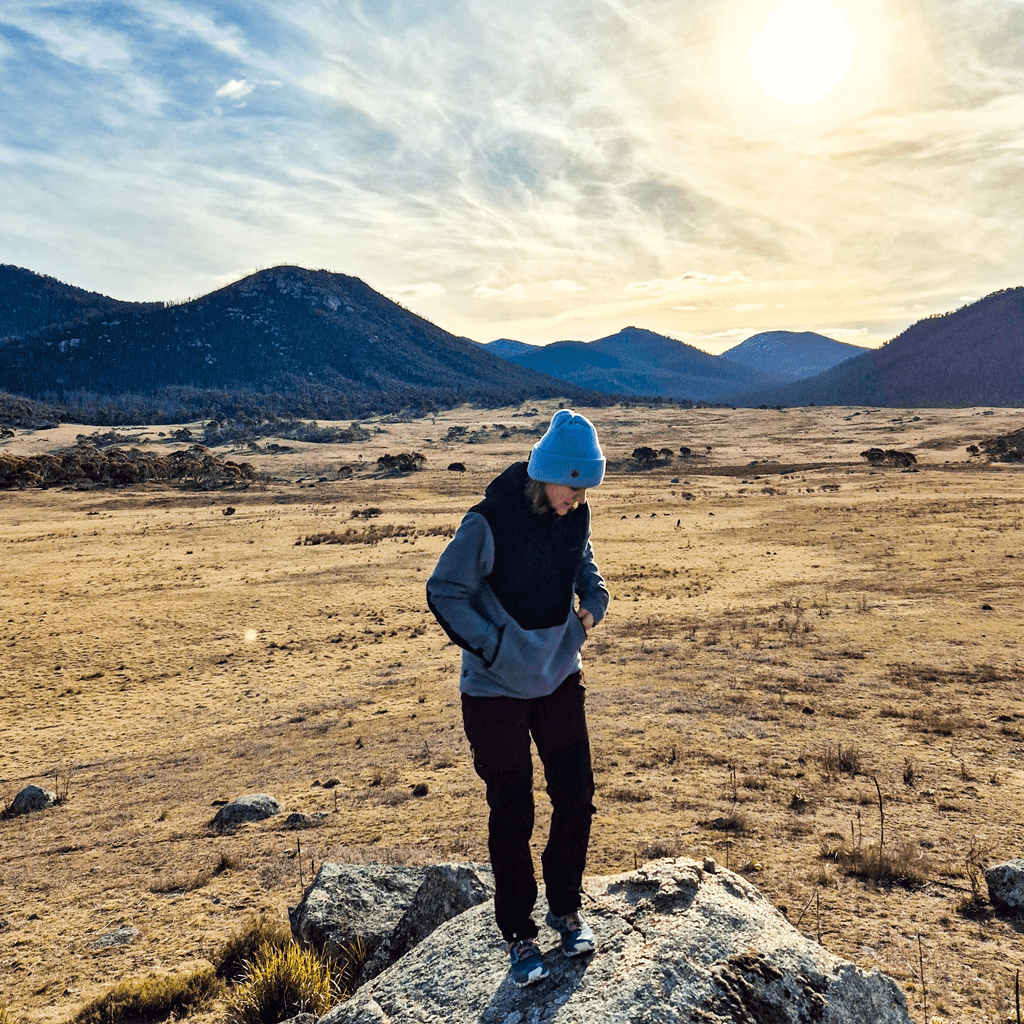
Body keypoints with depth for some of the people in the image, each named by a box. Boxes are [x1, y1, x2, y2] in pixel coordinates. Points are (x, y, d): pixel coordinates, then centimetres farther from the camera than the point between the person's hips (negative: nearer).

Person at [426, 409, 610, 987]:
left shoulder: (575, 515, -5)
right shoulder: (490, 522, -23)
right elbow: (444, 593, -15)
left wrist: (593, 602, -8)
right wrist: (493, 647, -21)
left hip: (562, 679, 5)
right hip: (497, 689, -5)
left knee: (576, 795, 10)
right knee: (513, 815, 7)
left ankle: (566, 908, 35)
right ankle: (519, 934, 28)